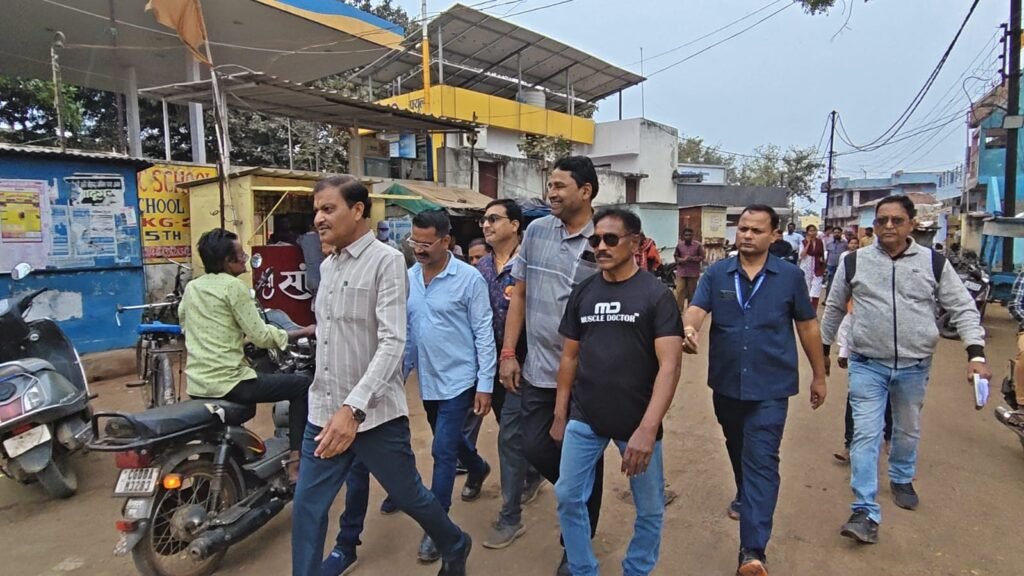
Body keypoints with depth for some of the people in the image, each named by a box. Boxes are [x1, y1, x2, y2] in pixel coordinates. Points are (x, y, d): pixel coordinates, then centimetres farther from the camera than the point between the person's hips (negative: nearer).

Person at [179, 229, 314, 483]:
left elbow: (185, 327, 20)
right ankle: (295, 464, -1)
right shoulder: (233, 286, -12)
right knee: (303, 384, 0)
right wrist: (302, 332, -4)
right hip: (228, 382, -8)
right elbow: (260, 336, -13)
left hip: (196, 385, 9)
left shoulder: (191, 288, 11)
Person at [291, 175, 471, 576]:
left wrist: (354, 407, -30)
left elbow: (392, 343, -22)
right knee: (306, 509, 8)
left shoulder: (386, 260, -13)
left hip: (374, 413, -6)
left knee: (409, 496, 12)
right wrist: (329, 404, 18)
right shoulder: (327, 265, 9)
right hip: (323, 412, 6)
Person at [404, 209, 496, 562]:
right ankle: (478, 469, 53)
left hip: (458, 380, -6)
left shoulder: (469, 278, -14)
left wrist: (485, 385, -13)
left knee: (443, 451, -4)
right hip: (427, 381, 6)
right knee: (450, 440, 23)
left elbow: (484, 334, -12)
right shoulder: (409, 278, 0)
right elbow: (405, 331, 8)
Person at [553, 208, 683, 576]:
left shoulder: (656, 295, -9)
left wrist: (648, 428, -24)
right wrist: (559, 414, 10)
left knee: (650, 509, 13)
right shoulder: (582, 294, 3)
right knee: (568, 498, 9)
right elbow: (570, 357, 10)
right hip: (584, 419, 3)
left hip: (637, 422, -3)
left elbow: (669, 365, -16)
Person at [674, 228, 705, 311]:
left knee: (691, 291, 10)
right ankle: (678, 310, -3)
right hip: (681, 272, 1)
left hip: (693, 272, 0)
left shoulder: (698, 245, -4)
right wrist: (680, 260, -11)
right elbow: (675, 256, 11)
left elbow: (702, 257, -2)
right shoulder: (679, 245, 2)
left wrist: (691, 258, -17)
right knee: (679, 291, -7)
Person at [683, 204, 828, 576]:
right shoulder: (716, 274, -1)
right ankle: (746, 496, 50)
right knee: (737, 450, 23)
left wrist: (819, 376, 10)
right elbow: (696, 309, -14)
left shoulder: (790, 276, -2)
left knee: (761, 460, -7)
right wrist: (689, 330, -39)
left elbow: (807, 326, 6)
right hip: (726, 384, 3)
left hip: (770, 387, -3)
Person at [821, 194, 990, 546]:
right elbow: (834, 309, 9)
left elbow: (963, 308, 2)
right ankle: (866, 513, -2)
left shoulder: (934, 263, -1)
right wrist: (823, 350, 14)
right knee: (865, 435, -6)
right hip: (867, 365, -1)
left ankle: (902, 480, 48)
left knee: (907, 431, 21)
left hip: (914, 366, 2)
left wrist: (976, 354, -11)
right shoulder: (854, 262, -2)